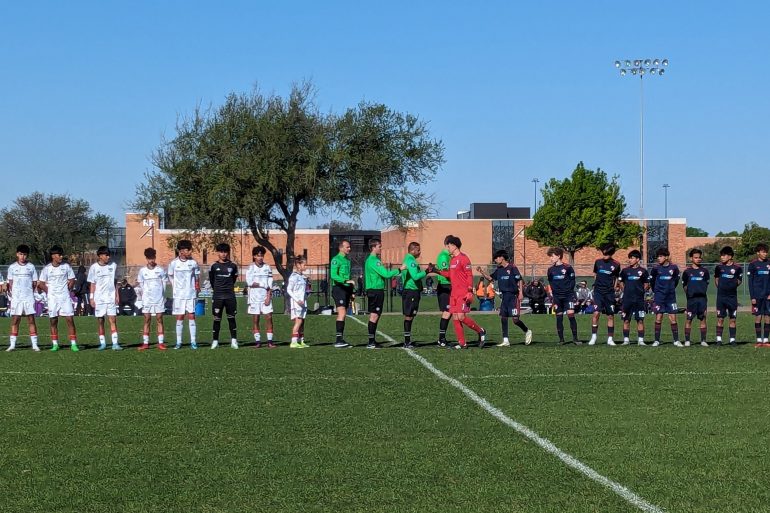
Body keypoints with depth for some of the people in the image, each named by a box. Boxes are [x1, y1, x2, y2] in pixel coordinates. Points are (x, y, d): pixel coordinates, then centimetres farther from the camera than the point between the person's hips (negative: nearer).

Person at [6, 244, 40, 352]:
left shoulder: (31, 267, 5)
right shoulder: (12, 267, 6)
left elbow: (35, 283, 9)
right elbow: (10, 283, 9)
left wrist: (29, 291, -1)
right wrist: (11, 295, 2)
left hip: (29, 297, 0)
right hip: (16, 298, 1)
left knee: (31, 320, -1)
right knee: (15, 320, 1)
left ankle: (35, 345, -1)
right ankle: (12, 344, 4)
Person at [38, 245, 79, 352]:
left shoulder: (66, 266, 1)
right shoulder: (47, 269, -1)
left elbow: (72, 280, 11)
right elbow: (41, 283, 6)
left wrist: (67, 289, 2)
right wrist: (49, 291, 1)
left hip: (65, 297, 0)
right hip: (52, 298, 0)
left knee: (70, 320, -6)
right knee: (53, 321, 4)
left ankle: (73, 344, -4)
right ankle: (55, 344, 12)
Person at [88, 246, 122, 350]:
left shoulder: (113, 265, 5)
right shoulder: (94, 267, 0)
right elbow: (92, 284, 4)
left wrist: (117, 295, 8)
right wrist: (91, 298, -1)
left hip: (111, 298, 1)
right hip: (99, 298, 0)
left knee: (113, 320, -8)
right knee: (100, 321, 4)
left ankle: (115, 343, -11)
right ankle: (102, 343, 12)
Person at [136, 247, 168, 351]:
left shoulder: (160, 270, 1)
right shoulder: (142, 271, 4)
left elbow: (164, 283, 6)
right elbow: (141, 285, 11)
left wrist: (162, 295, 0)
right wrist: (145, 295, 4)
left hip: (159, 299, -1)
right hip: (147, 300, 1)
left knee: (159, 320, 1)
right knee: (147, 321, 2)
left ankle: (161, 343, 1)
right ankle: (145, 343, 3)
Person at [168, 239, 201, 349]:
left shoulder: (193, 263, 1)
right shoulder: (173, 263, -2)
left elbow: (197, 276, 12)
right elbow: (170, 277, 10)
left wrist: (197, 286, -1)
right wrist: (175, 288, 3)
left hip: (191, 294, 1)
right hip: (178, 295, -1)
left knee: (191, 316, -1)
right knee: (179, 318, 3)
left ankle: (193, 341, 2)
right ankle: (178, 342, 9)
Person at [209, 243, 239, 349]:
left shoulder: (233, 266, 5)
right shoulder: (214, 266, 2)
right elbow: (211, 280, 13)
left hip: (230, 296, 1)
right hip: (217, 296, -1)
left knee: (231, 318, 2)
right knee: (217, 319, 2)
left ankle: (234, 340, 5)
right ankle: (215, 341, 7)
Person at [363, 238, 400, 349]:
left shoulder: (370, 260, 17)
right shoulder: (374, 261, -15)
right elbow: (386, 274, -20)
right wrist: (399, 270, -12)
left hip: (373, 291, 10)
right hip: (375, 291, -10)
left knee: (375, 315, 12)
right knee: (374, 315, -9)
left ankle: (373, 341, 14)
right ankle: (371, 342, -10)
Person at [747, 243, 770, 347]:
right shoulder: (753, 264, -1)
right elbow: (750, 282, -1)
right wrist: (752, 297, -7)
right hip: (757, 295, -3)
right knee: (758, 317, 0)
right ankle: (759, 340, 6)